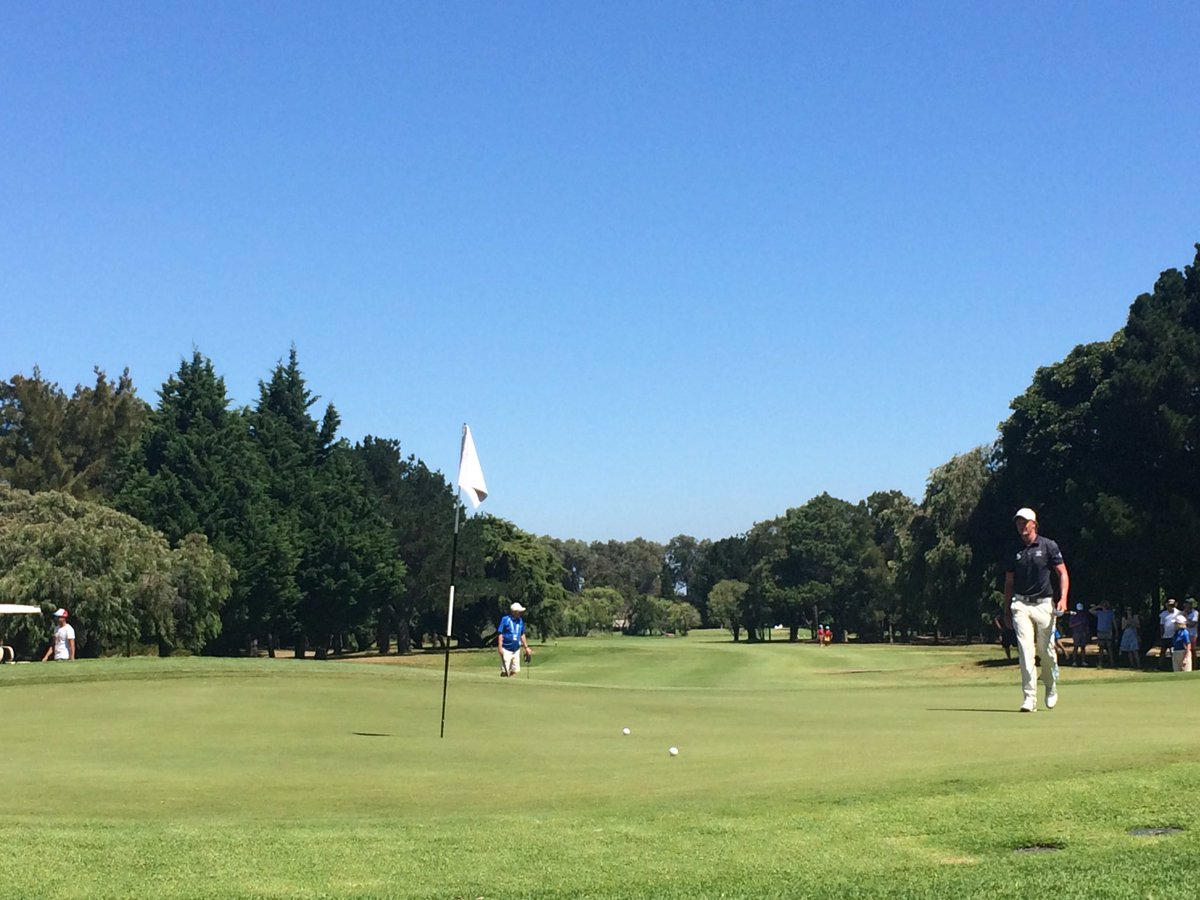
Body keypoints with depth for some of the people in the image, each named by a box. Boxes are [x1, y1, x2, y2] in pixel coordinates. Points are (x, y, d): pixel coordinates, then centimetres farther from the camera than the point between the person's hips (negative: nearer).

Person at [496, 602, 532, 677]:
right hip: (506, 650, -6)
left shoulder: (520, 621, 8)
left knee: (515, 671, 5)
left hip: (516, 650, 6)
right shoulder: (505, 620, -9)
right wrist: (500, 647, -17)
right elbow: (500, 634, -9)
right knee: (505, 672, -7)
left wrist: (526, 647, 16)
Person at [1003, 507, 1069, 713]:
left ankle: (1051, 688, 31)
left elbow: (1063, 573, 1)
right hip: (1021, 605, 1)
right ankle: (1029, 697, -11)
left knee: (1046, 651, 4)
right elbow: (1009, 582, 16)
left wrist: (1063, 599, -13)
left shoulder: (1049, 546, 1)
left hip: (1044, 604, -1)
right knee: (1025, 650, -11)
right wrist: (1007, 609, 13)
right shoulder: (1014, 551, 9)